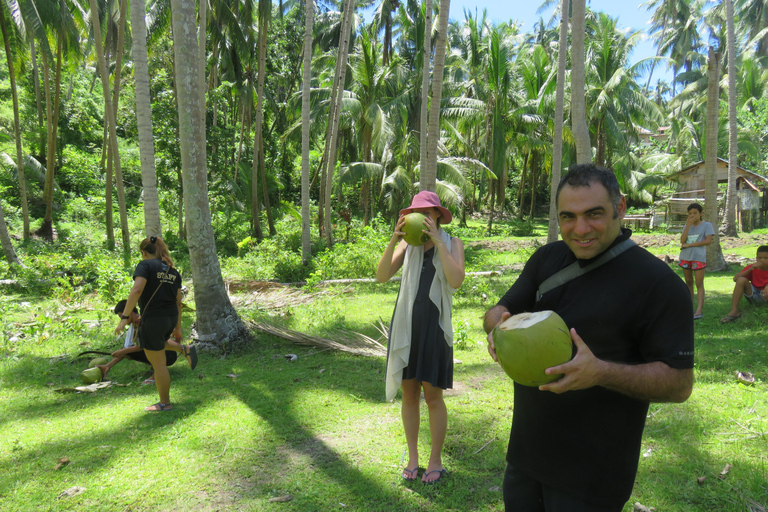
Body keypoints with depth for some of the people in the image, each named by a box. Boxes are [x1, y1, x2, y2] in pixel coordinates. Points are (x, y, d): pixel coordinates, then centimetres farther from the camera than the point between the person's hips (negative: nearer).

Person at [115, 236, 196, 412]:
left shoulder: (146, 265, -7)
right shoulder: (173, 271, 12)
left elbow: (137, 290, -22)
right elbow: (178, 302, 14)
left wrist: (125, 317, -22)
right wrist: (178, 327, 21)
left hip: (153, 319, -7)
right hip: (171, 318, 7)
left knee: (158, 364, 5)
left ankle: (165, 403, 15)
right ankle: (185, 349, 28)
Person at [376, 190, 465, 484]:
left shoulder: (452, 244, -3)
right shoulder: (407, 244, 3)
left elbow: (456, 281, -19)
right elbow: (382, 277, -7)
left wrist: (438, 242, -20)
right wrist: (393, 240, -17)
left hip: (435, 326, -2)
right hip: (405, 325, 3)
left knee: (433, 396, 5)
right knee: (409, 393, 11)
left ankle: (436, 460, 24)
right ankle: (412, 458, 27)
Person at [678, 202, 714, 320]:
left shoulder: (706, 225, 1)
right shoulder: (687, 225, 12)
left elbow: (708, 241, -11)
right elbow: (682, 241, -2)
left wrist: (689, 245, -10)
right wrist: (688, 225, -8)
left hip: (699, 258, -5)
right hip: (685, 257, 5)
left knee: (699, 284, -6)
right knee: (688, 282, 11)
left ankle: (699, 310, -9)